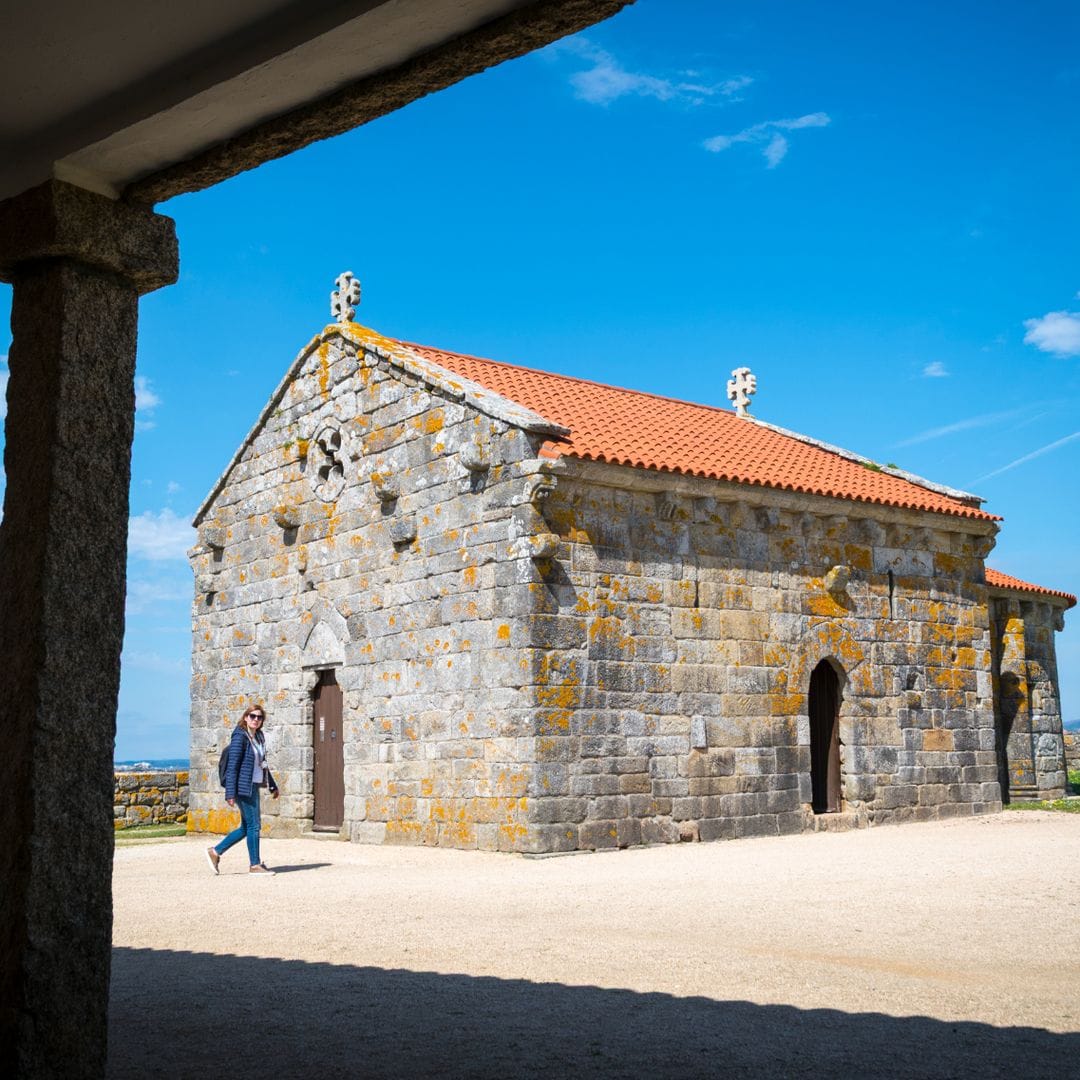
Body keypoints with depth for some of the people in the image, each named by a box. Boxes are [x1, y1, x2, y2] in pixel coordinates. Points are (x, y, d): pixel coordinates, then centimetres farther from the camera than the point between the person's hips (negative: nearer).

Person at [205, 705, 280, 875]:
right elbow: (232, 766, -16)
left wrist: (273, 786, 26)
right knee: (253, 825, -3)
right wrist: (230, 793, -20)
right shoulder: (240, 737, -12)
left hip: (254, 787, 9)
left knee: (246, 827, 12)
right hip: (244, 787, -9)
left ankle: (215, 851, 20)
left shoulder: (259, 737, 13)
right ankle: (255, 864, 7)